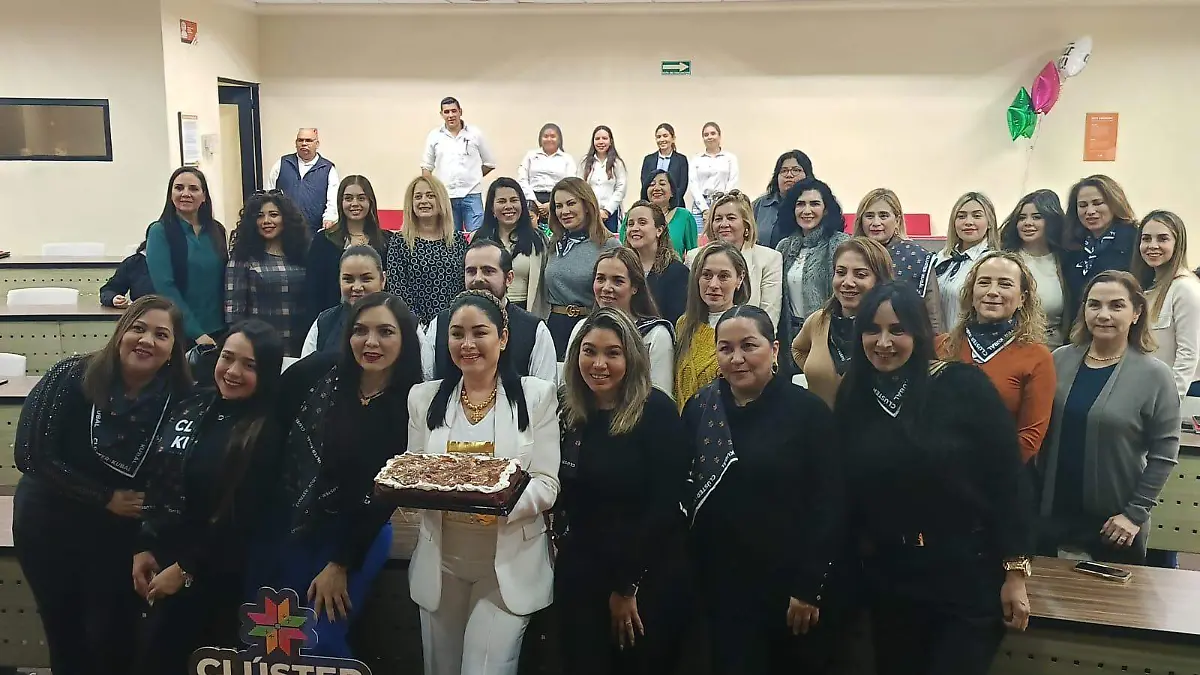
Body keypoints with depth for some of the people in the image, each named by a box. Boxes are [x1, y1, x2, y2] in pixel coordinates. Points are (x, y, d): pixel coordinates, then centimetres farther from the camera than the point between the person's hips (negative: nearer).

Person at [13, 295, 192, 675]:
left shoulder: (181, 399, -15)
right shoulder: (73, 376, -17)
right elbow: (31, 453, -17)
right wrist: (105, 498, -17)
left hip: (122, 535, 0)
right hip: (49, 525, 1)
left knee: (112, 640, 6)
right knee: (64, 635, 17)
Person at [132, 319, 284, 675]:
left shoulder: (268, 433, -16)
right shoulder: (189, 407, 2)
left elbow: (242, 519, -15)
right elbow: (153, 482, 7)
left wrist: (186, 569, -11)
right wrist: (142, 548, 2)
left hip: (212, 574, -5)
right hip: (159, 560, 5)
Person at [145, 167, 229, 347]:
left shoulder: (217, 231, 7)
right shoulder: (160, 232, -6)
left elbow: (223, 282, 9)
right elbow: (165, 287, -13)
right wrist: (196, 333, -18)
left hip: (218, 330, 4)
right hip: (180, 332, -4)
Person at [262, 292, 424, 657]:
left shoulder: (412, 407, -13)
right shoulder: (320, 371, -10)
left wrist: (340, 564, -5)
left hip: (356, 538, -3)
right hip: (282, 522, 3)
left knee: (316, 646, -4)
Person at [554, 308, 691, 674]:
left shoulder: (657, 411, -14)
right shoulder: (569, 413, 2)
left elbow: (665, 504, -15)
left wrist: (627, 584, -11)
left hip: (648, 576, -4)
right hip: (580, 573, 5)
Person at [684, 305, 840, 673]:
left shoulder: (808, 411, -9)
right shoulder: (700, 408, 1)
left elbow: (828, 506, -10)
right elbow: (683, 492, 5)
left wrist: (809, 587, -11)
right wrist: (690, 568, 1)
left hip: (788, 583, -2)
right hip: (720, 582, 2)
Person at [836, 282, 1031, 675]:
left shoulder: (964, 386, -12)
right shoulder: (853, 398, 0)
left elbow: (1007, 479, -11)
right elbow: (847, 492, 5)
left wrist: (1014, 573, -10)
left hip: (968, 577, -4)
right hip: (888, 581, 4)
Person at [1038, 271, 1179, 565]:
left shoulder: (1154, 375, -9)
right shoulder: (1060, 360, -1)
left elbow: (1164, 453, -8)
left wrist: (1136, 512, -11)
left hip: (1114, 519, -2)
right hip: (1051, 510, 2)